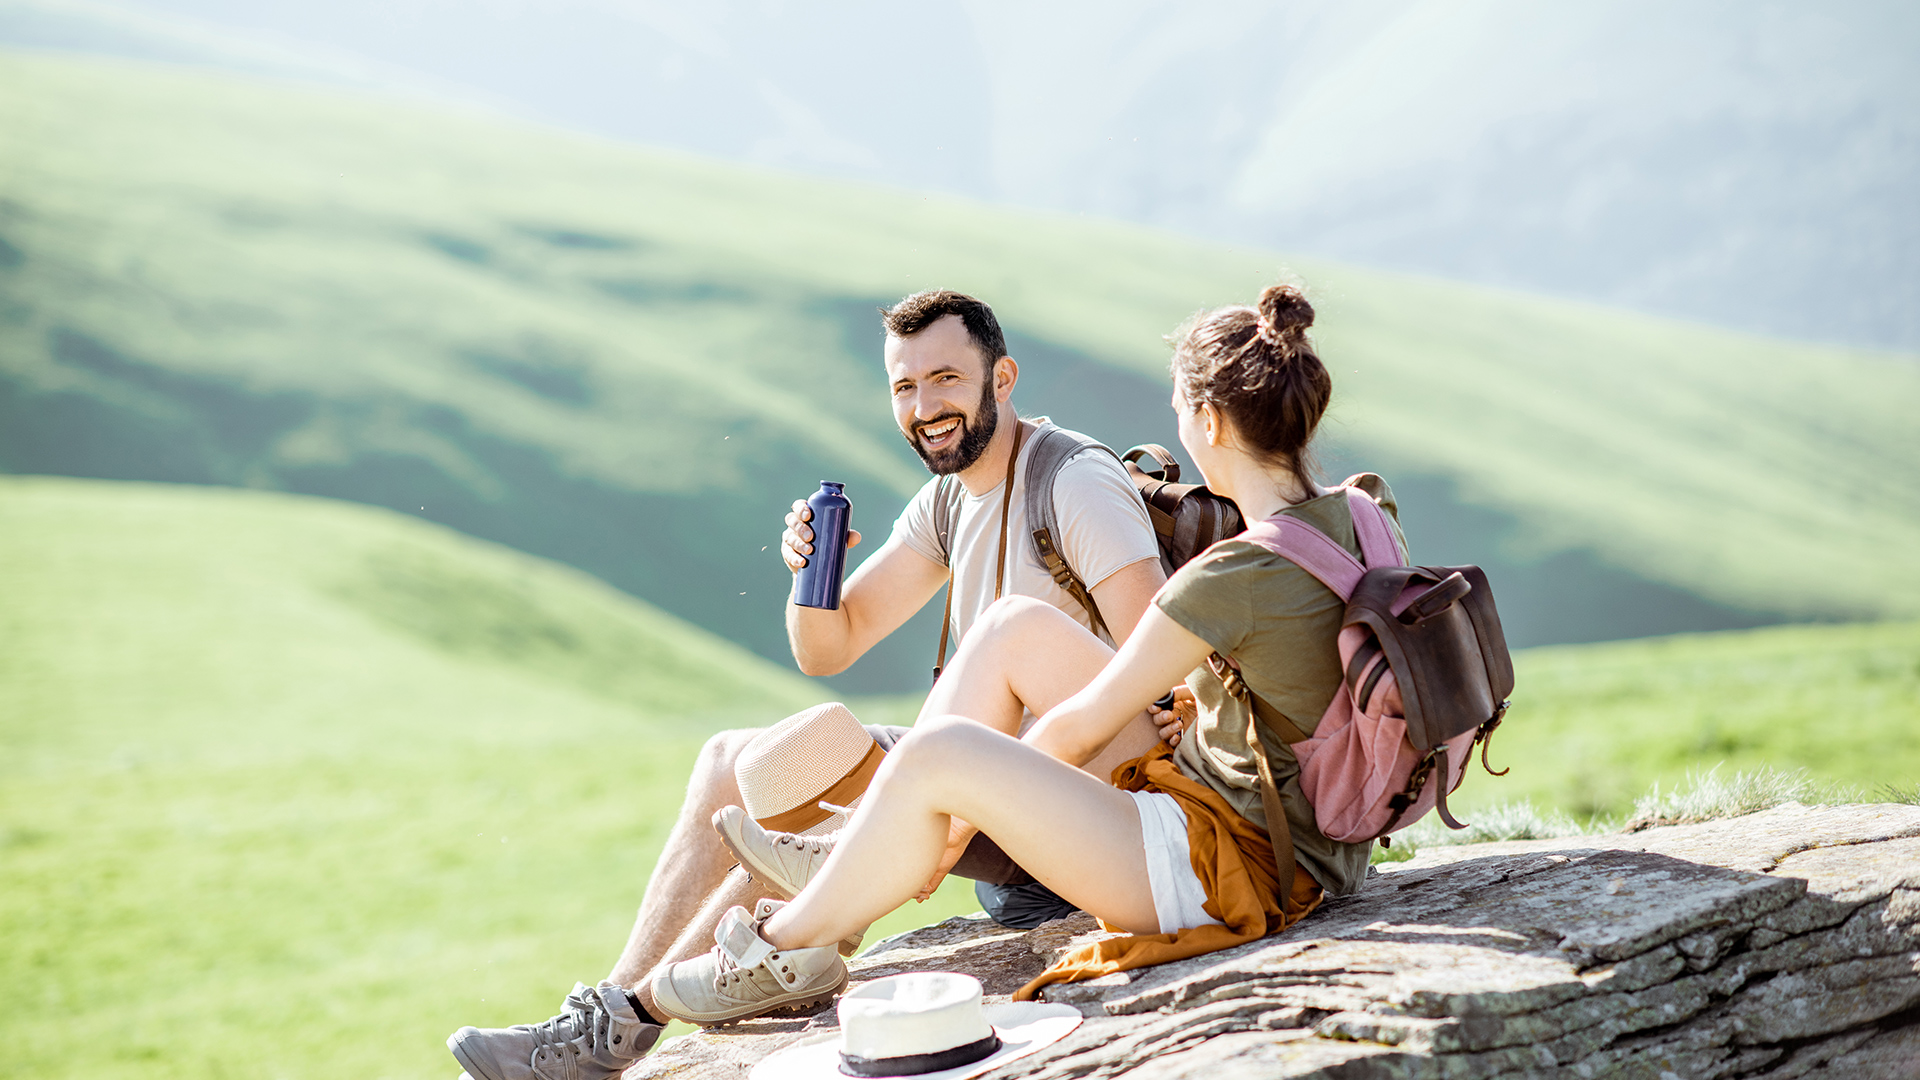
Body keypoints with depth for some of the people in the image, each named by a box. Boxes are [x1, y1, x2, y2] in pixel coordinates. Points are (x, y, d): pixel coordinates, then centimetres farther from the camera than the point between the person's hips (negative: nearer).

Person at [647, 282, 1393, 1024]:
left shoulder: (1232, 578, -26)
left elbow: (1080, 728, -14)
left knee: (936, 754, -18)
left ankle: (788, 949, 6)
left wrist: (964, 815, 3)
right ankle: (858, 863, 15)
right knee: (1014, 627, 8)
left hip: (1229, 868, -9)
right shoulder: (1352, 514, 0)